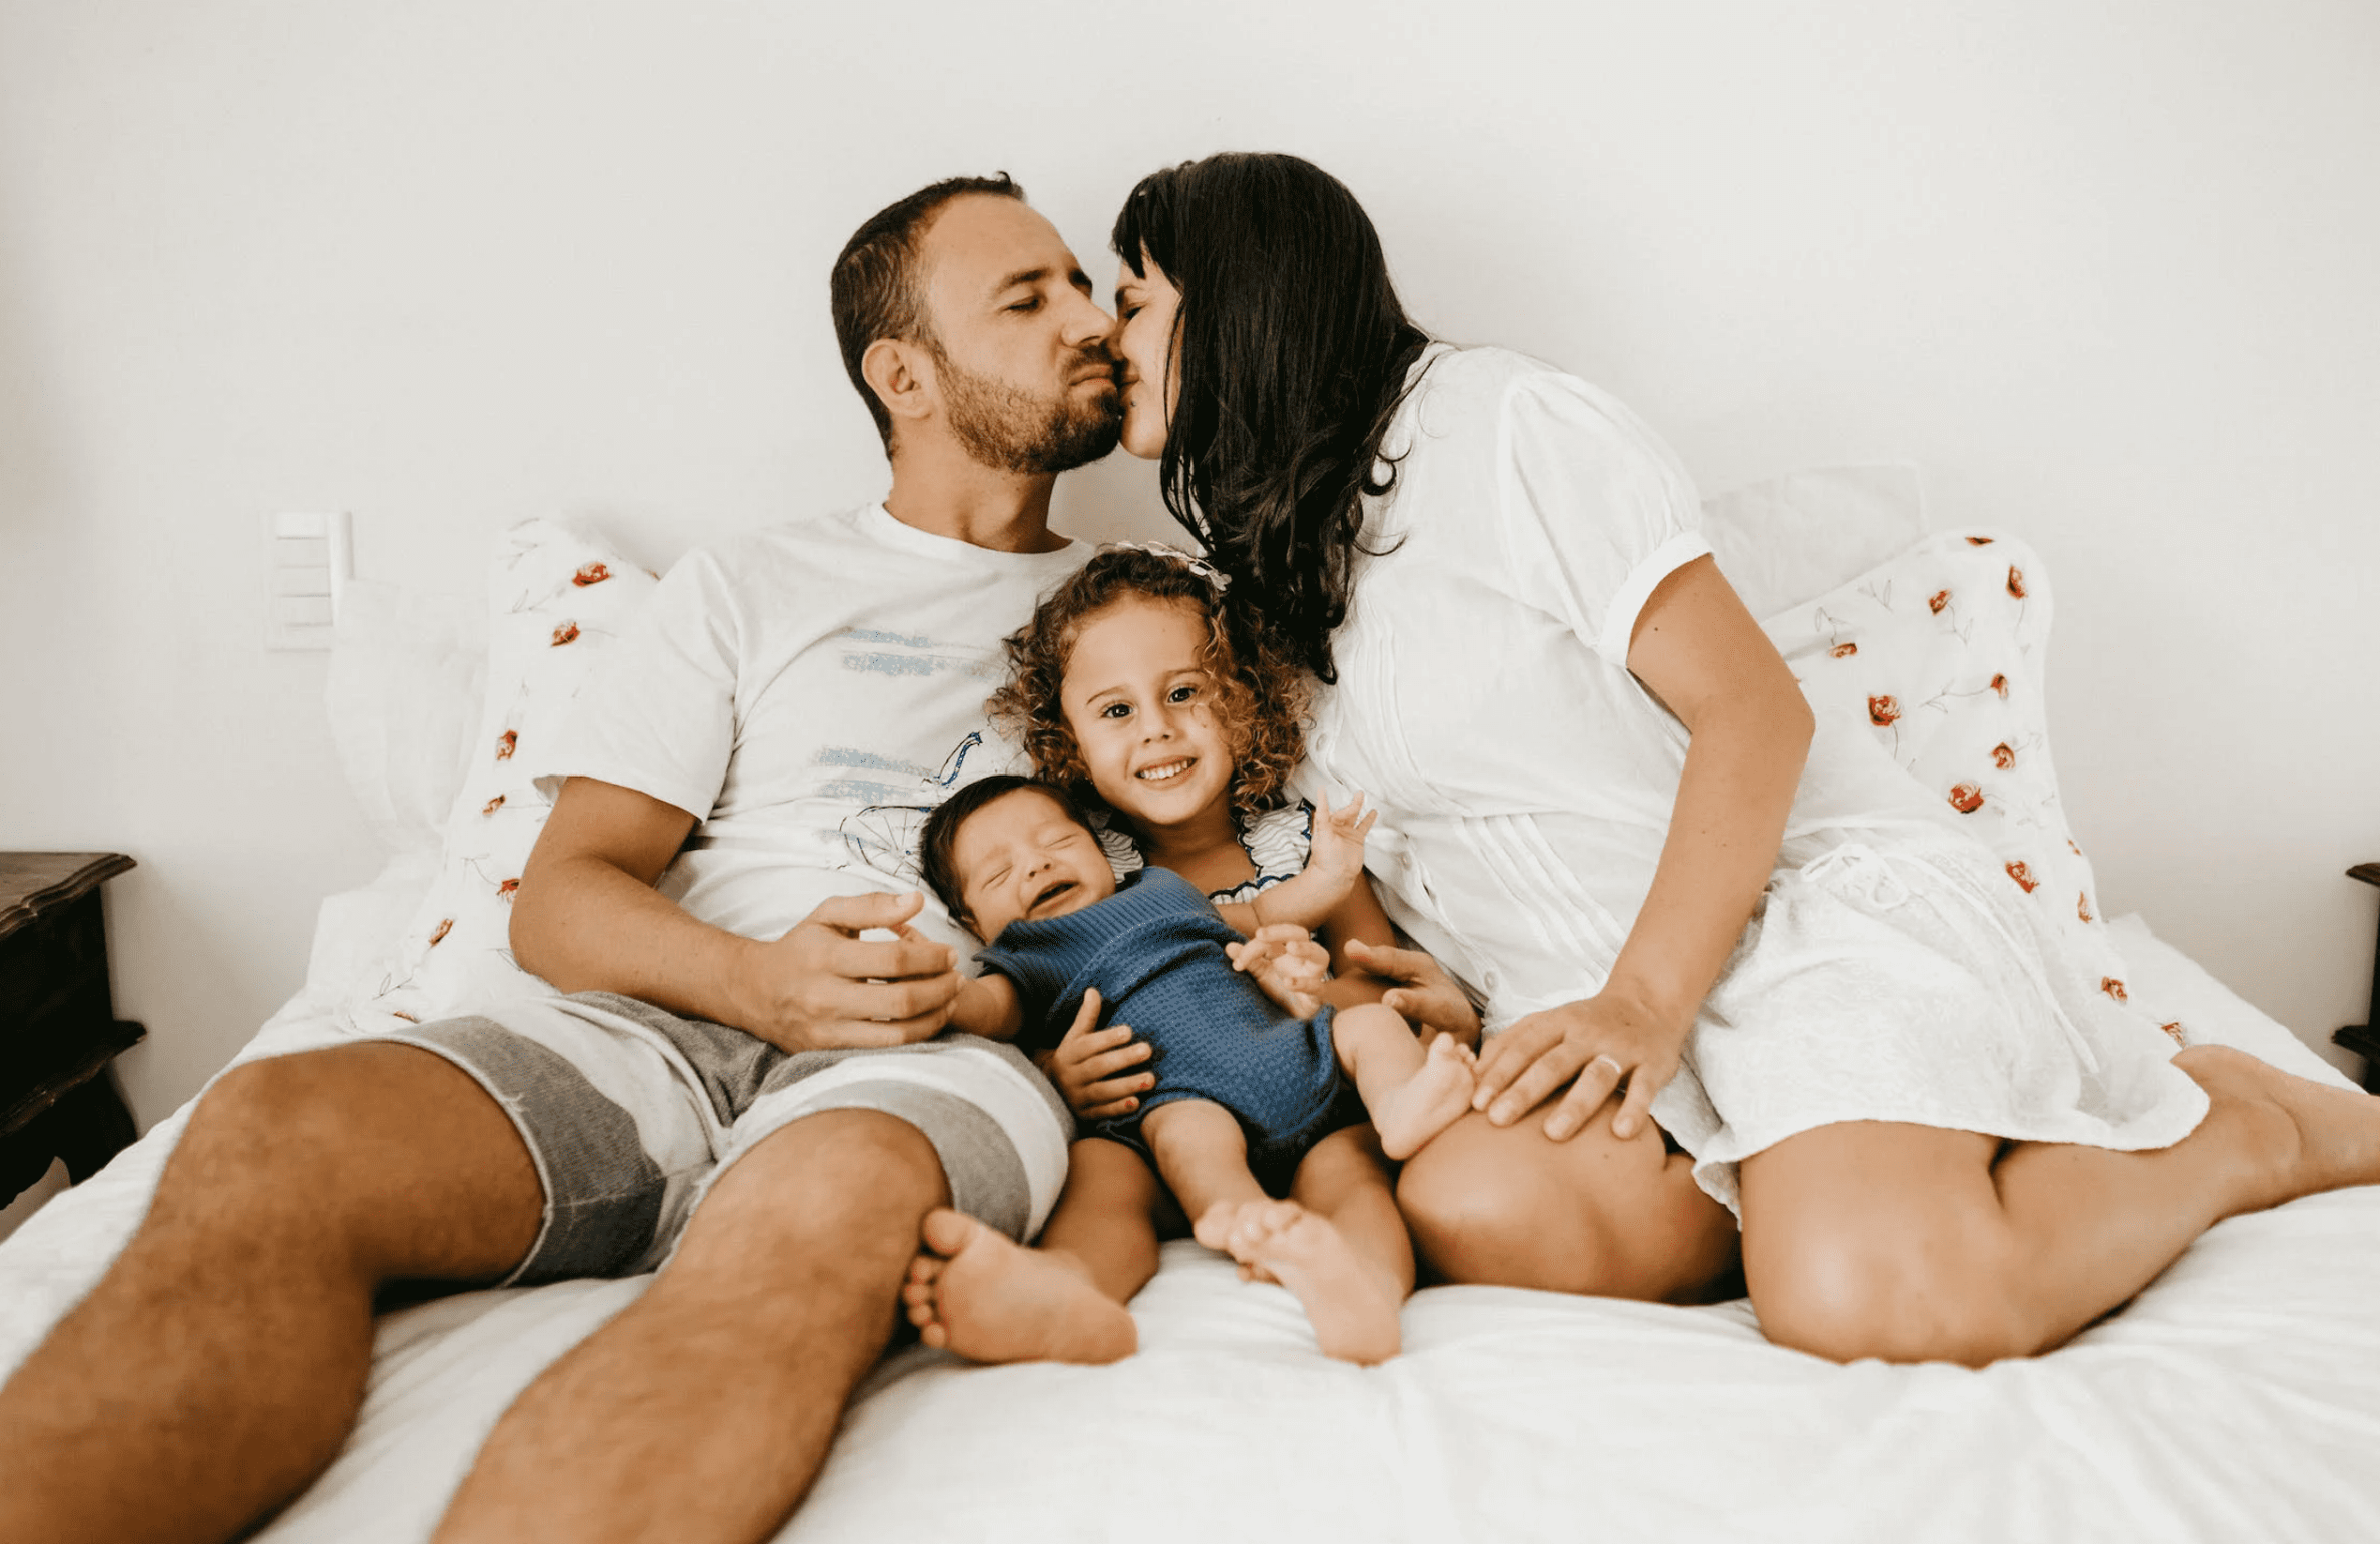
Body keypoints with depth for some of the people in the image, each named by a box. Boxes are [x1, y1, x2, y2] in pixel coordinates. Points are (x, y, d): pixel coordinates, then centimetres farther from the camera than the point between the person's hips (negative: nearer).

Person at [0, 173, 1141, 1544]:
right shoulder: (756, 585, 19)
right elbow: (562, 899, 11)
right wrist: (760, 980, -11)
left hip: (960, 1055, -1)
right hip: (686, 1026, 2)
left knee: (831, 1196, -40)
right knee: (272, 1133, -28)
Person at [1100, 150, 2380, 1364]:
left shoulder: (1492, 423, -6)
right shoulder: (1271, 585, 17)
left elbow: (1755, 710, -12)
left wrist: (1647, 1004, -20)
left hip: (1806, 892, -5)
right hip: (1593, 1000, 5)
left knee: (1871, 1297, -31)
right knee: (1466, 1207, -29)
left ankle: (2229, 1125, 0)